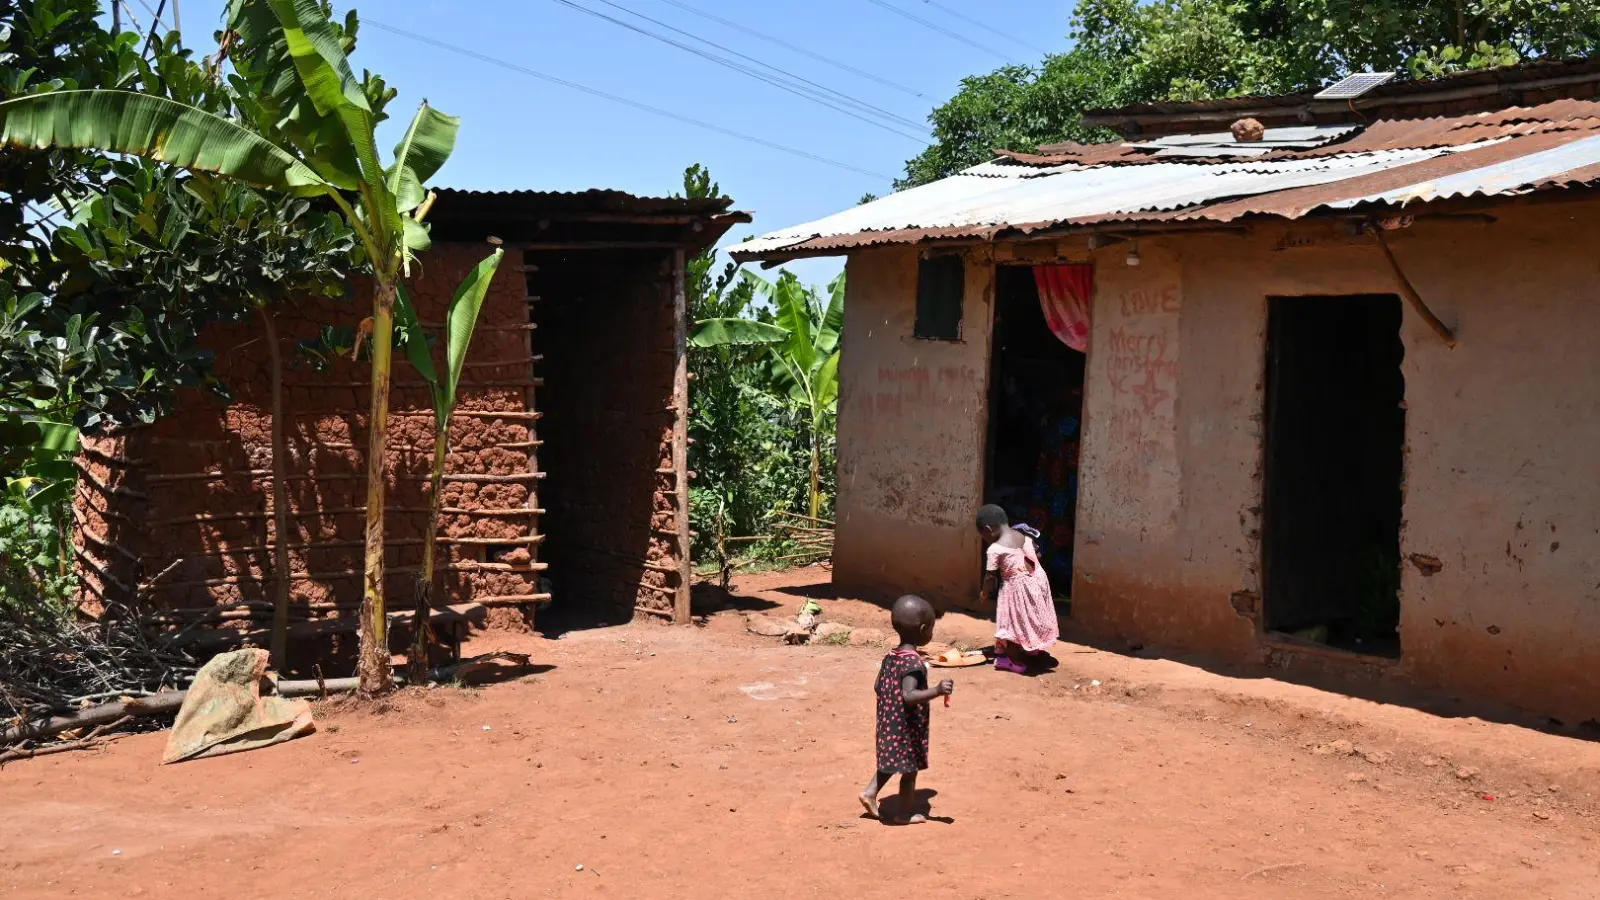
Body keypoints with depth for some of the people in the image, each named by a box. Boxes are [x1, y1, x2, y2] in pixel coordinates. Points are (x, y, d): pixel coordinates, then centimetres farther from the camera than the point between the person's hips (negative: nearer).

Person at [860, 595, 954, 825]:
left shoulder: (890, 657, 1)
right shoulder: (914, 663, -25)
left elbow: (880, 687, 10)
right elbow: (908, 696, -36)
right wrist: (937, 691, -45)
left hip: (888, 724, 8)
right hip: (908, 728, -8)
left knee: (891, 760, 26)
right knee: (910, 769, 9)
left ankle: (871, 792, 24)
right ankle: (903, 814, 20)